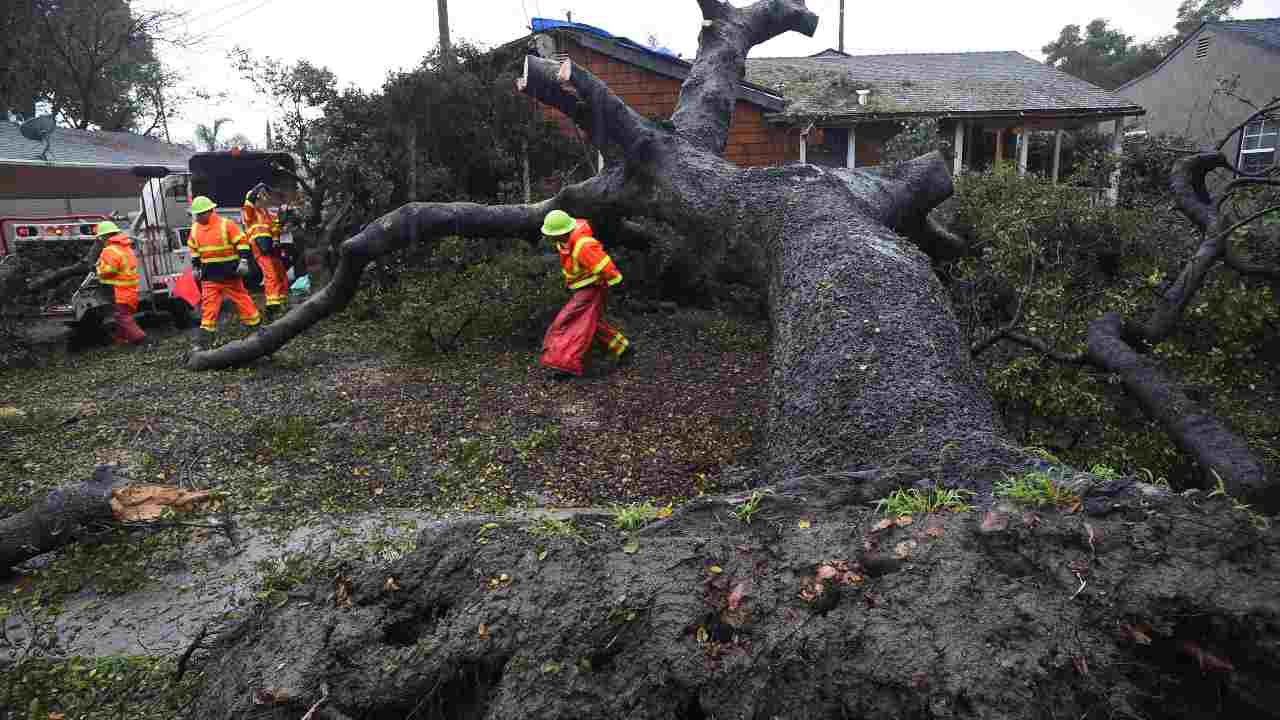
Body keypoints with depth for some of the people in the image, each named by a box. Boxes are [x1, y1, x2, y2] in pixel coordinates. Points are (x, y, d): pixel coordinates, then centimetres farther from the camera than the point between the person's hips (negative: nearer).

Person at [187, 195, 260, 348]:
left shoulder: (226, 225, -10)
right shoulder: (195, 229, 8)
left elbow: (241, 242, -10)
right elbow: (194, 250, 20)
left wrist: (243, 261, -16)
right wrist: (195, 267, 18)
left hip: (229, 272, -4)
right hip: (209, 274, 5)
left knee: (240, 298, 2)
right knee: (208, 304, 1)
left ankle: (256, 323, 18)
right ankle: (204, 340, 1)